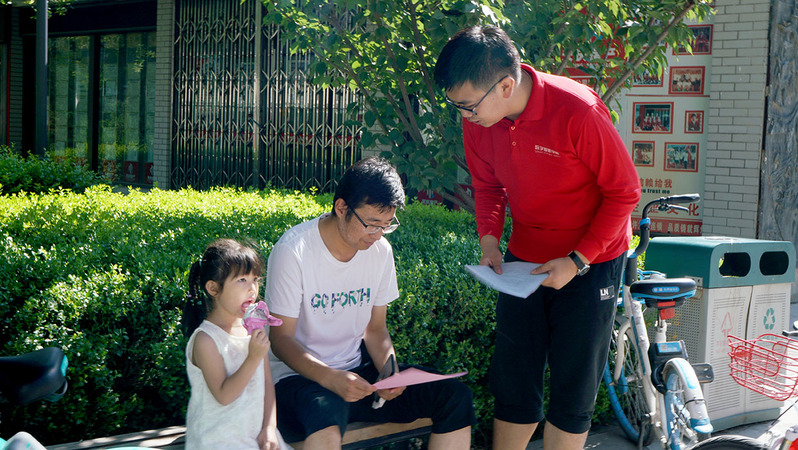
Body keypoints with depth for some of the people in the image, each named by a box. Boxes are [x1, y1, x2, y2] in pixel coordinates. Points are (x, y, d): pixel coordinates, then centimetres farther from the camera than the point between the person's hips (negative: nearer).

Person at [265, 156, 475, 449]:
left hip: (357, 370, 6)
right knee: (327, 410, -42)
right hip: (299, 376, -6)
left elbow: (375, 329, 11)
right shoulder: (293, 251, -15)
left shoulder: (380, 251, 3)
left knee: (455, 396, -10)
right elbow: (281, 339, -15)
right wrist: (331, 379, -32)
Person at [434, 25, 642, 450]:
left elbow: (624, 192, -16)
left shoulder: (578, 112, -27)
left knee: (573, 388, 2)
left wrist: (577, 260, -19)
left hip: (590, 260, -5)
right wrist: (489, 241, -8)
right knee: (512, 382, 9)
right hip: (524, 258, 5)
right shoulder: (478, 118, -10)